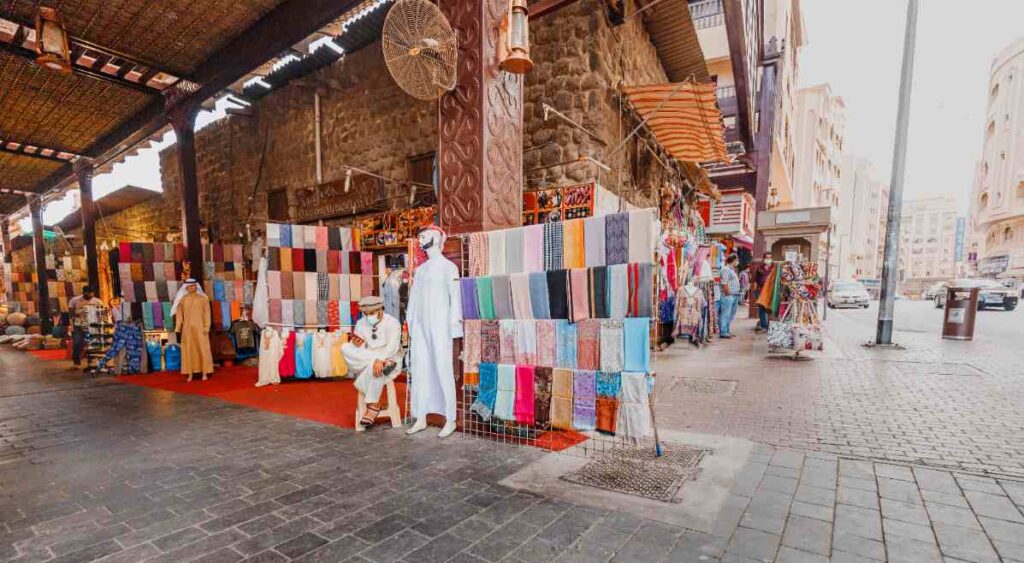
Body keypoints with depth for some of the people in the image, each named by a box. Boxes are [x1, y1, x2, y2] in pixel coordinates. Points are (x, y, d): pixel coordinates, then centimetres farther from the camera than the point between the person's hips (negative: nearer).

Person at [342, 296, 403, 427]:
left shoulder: (392, 323, -9)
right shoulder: (361, 324, 6)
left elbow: (393, 346, -22)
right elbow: (358, 347, 3)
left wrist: (380, 359, -39)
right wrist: (355, 345, -22)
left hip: (389, 359, -5)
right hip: (365, 361, 5)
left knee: (376, 367, -39)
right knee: (345, 348, -20)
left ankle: (373, 406, -25)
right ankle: (384, 364, -30)